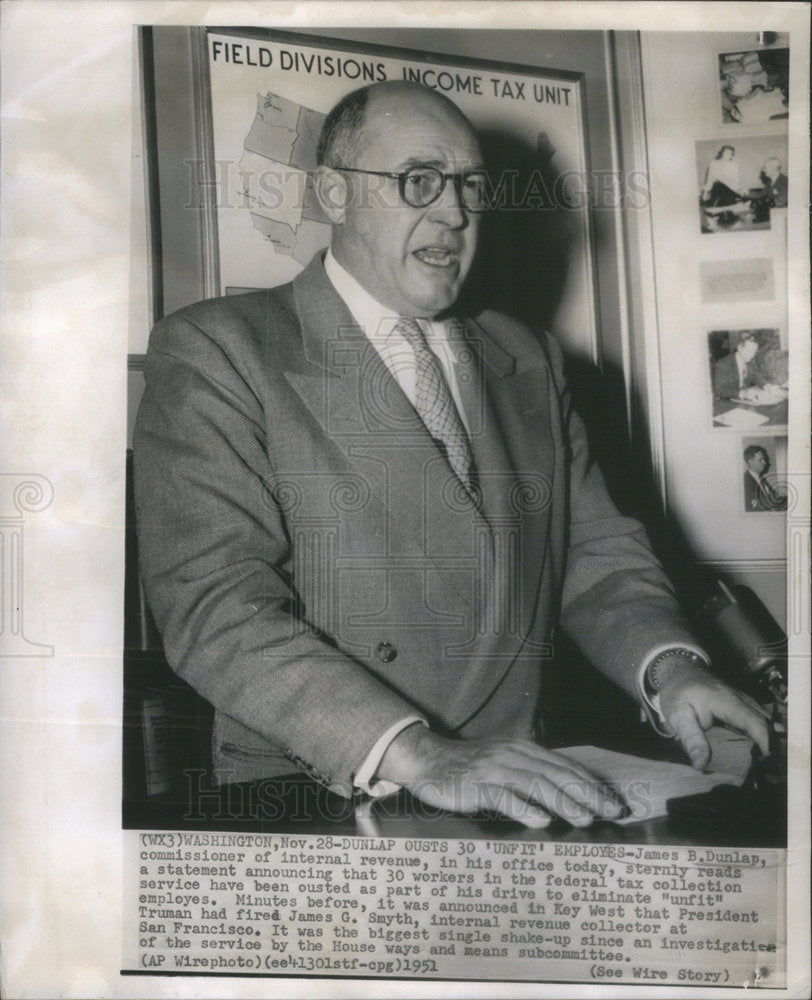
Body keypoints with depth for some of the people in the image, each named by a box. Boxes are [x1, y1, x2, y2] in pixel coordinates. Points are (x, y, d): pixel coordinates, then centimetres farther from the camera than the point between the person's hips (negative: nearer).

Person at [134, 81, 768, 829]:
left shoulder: (529, 364, 16)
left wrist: (670, 666, -6)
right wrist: (419, 756, -23)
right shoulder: (216, 350, -3)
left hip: (519, 797, 4)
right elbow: (215, 603, -14)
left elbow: (597, 554, 15)